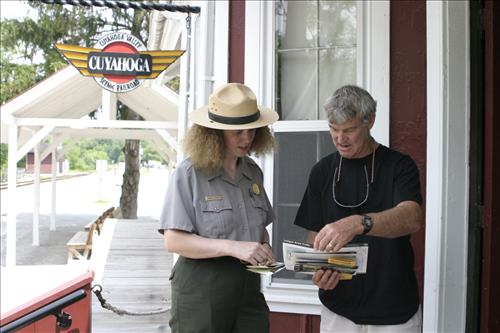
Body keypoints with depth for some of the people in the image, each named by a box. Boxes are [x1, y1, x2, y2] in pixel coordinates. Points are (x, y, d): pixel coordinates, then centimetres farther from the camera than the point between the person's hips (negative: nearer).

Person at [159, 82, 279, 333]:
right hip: (201, 287, -5)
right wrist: (233, 248, -23)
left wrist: (264, 247, -2)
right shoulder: (189, 173, -9)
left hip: (247, 286, 5)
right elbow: (174, 240, -15)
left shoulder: (253, 172, 9)